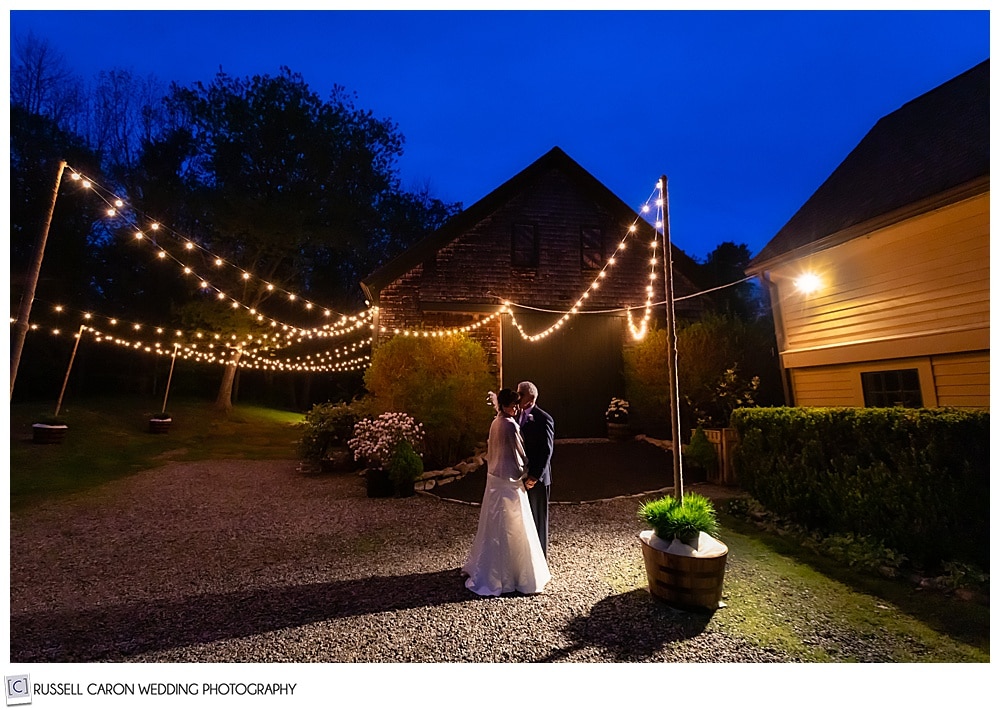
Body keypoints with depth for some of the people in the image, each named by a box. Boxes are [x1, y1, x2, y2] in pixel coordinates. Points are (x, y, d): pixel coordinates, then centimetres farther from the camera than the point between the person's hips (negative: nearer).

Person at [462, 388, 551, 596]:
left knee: (493, 526, 19)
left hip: (494, 477, 9)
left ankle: (480, 568, 33)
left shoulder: (496, 422, 7)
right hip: (508, 481, -9)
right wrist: (526, 475, 4)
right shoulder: (510, 425, -20)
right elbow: (519, 453, -12)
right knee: (511, 529, 3)